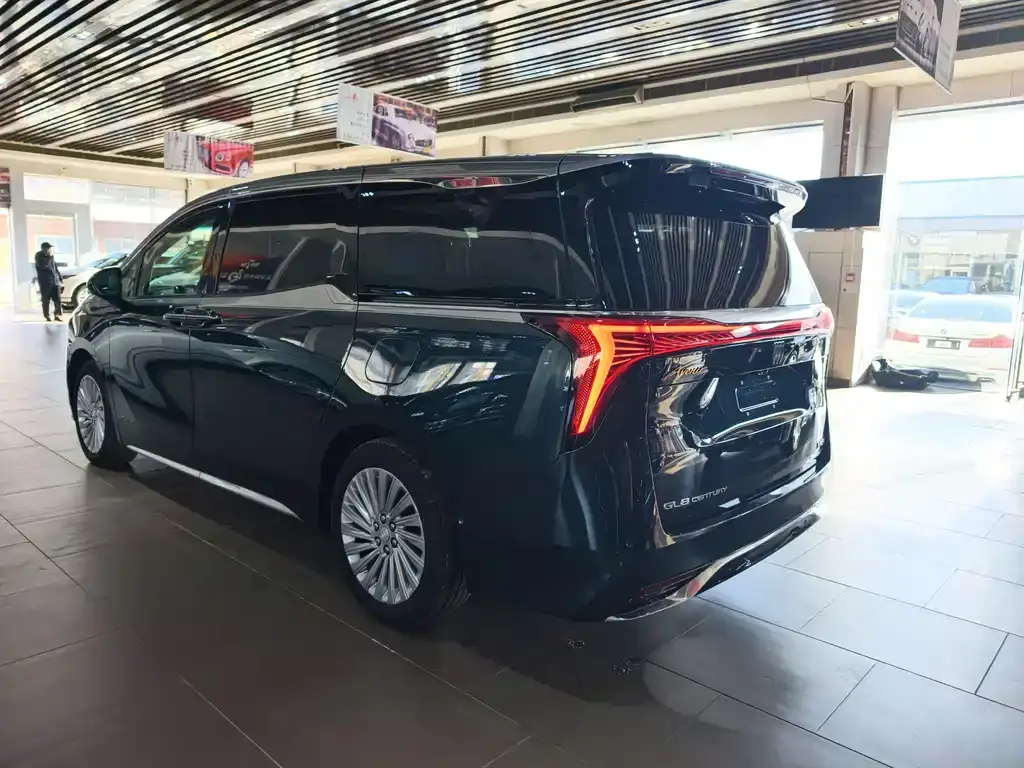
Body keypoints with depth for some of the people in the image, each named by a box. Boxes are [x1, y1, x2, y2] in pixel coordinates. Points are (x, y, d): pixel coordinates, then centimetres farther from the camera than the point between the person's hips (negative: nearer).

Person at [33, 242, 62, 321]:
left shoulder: (50, 256, 14)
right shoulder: (39, 256, -4)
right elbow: (44, 265, -23)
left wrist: (60, 278, 19)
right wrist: (49, 257, -18)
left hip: (55, 281, 5)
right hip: (45, 282, -5)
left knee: (58, 299, 0)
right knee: (46, 300, -1)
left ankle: (56, 315, 7)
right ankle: (47, 316, 5)